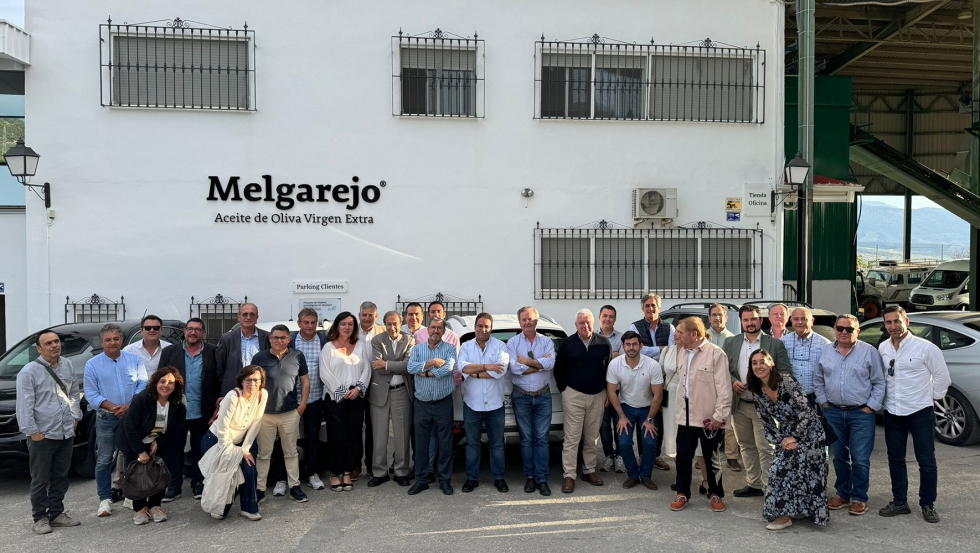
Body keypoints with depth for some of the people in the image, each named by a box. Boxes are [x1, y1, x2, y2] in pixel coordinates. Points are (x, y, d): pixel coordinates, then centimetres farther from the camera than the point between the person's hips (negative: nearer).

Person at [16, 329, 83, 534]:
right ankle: (40, 518, 16)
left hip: (66, 434, 6)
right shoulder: (29, 372, -11)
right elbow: (25, 405, -12)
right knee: (40, 480, 4)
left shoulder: (67, 365, 8)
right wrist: (32, 431, -14)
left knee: (61, 477, 14)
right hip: (42, 436, -6)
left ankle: (56, 513, 26)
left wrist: (75, 417, 12)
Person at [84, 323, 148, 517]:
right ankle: (105, 499, 12)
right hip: (106, 419, -1)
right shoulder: (92, 364, 2)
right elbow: (91, 394, -3)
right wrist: (113, 407, -16)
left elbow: (143, 385, -1)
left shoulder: (134, 360, 4)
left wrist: (129, 406, -15)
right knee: (104, 460, 2)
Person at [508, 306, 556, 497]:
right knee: (526, 438, 7)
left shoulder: (546, 341, 2)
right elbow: (515, 368, -16)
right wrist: (539, 363, -12)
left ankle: (542, 479, 6)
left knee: (542, 438, 1)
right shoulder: (513, 343, -1)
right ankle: (529, 477, 17)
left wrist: (526, 361, -15)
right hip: (521, 396, 0)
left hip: (543, 396, 0)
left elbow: (550, 363, -17)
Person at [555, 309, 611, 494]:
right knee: (572, 437, -3)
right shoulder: (567, 344, -1)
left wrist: (608, 392, 7)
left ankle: (589, 470, 23)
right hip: (574, 395, -2)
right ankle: (569, 475, 1)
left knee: (592, 437, 11)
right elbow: (559, 370, 5)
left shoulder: (603, 343, 4)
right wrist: (564, 390, -1)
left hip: (598, 396, 3)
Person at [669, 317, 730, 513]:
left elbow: (724, 388, -15)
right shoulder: (680, 353, 6)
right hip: (685, 416, 5)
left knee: (712, 459, 11)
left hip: (709, 418, -5)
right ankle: (682, 494, 25)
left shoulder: (716, 354, -14)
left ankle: (715, 494, 28)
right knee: (683, 457, 10)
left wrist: (719, 416, -16)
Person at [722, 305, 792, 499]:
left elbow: (786, 372, -4)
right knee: (746, 447, 13)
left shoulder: (775, 344, -2)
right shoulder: (730, 343, 7)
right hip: (739, 404, 4)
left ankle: (769, 488, 4)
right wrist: (732, 382, -9)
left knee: (765, 448, -4)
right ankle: (754, 484, 24)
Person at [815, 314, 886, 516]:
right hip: (833, 412, 4)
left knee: (860, 459, -2)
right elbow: (818, 380, 16)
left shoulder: (869, 351, -3)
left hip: (861, 413, -3)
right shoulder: (826, 352, 7)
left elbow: (879, 382, -2)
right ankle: (842, 494, 25)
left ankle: (859, 498, 12)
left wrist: (871, 406, -7)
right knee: (839, 457, 12)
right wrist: (823, 401, 7)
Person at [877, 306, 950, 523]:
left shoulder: (925, 347, -13)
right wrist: (883, 397, 10)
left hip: (920, 413, -4)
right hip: (892, 413, 5)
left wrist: (932, 397, 3)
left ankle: (928, 505, 19)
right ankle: (900, 502, 23)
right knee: (895, 459, 12)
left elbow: (942, 377, -3)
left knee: (926, 461, 4)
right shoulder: (882, 348, 1)